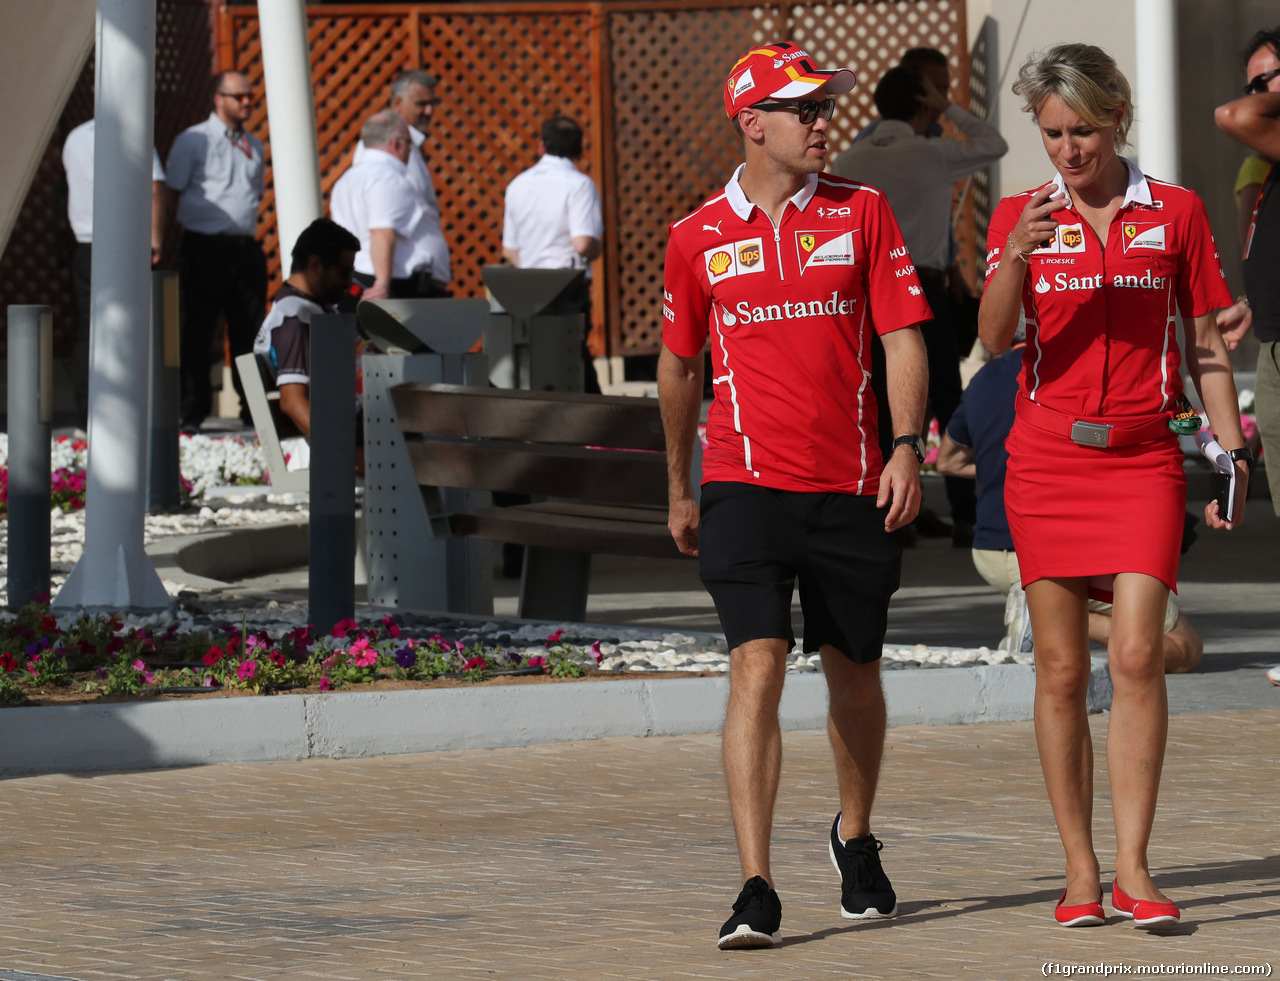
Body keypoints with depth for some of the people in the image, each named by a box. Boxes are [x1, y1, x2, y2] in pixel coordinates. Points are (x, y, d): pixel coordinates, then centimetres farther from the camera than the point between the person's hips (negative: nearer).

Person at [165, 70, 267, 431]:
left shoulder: (253, 145, 16)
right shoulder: (193, 141, 0)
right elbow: (171, 194, 0)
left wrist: (249, 232, 13)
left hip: (245, 247, 5)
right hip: (205, 248, -5)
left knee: (250, 331, 5)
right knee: (198, 331, -1)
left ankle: (253, 407, 12)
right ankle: (192, 411, 3)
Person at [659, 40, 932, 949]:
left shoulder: (863, 211, 5)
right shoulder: (698, 237, 4)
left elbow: (903, 339, 4)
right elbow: (679, 367, 17)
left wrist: (907, 447, -10)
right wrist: (680, 489, 21)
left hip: (851, 489, 2)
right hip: (746, 488, -2)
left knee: (854, 673, 13)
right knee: (758, 668, -15)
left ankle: (856, 839, 40)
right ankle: (756, 891, -19)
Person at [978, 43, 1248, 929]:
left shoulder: (1177, 213, 4)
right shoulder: (1021, 215, 4)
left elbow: (1206, 348, 9)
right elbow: (996, 339, -9)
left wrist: (1232, 456, 3)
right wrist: (1017, 257, -26)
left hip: (1143, 459, -1)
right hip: (1047, 458, 1)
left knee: (1137, 655, -13)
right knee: (1061, 671, 1)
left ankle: (1133, 870, -13)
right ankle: (1080, 872, 8)